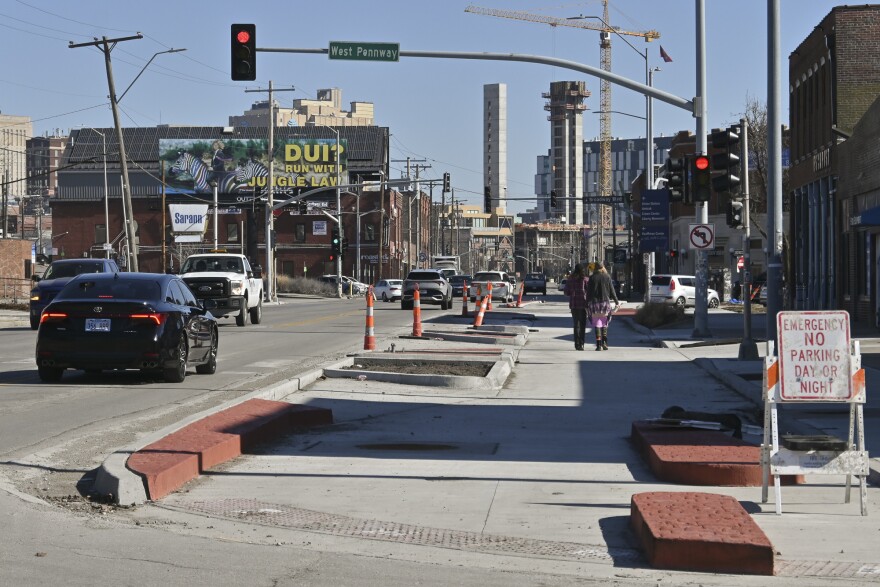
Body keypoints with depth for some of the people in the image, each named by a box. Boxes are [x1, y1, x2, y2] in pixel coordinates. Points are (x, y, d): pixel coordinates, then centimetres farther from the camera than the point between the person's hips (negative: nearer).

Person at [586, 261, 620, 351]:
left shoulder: (592, 278, -1)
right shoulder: (607, 277, 1)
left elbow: (588, 292, -1)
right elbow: (612, 291, 4)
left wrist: (587, 305, 4)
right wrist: (616, 301, 13)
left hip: (594, 303, -1)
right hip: (605, 302, 1)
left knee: (597, 324, 0)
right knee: (604, 323, 12)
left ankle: (599, 345, -6)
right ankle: (604, 342, -4)